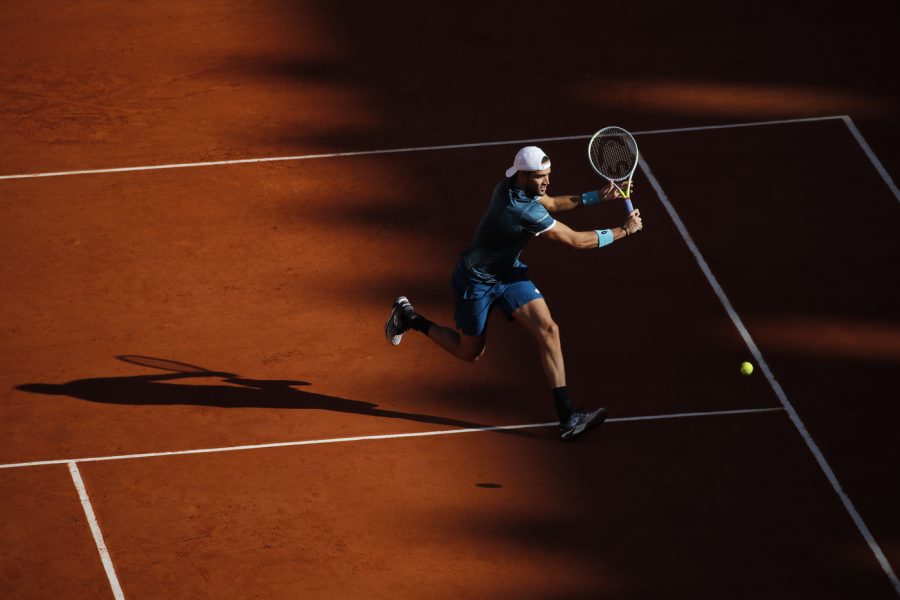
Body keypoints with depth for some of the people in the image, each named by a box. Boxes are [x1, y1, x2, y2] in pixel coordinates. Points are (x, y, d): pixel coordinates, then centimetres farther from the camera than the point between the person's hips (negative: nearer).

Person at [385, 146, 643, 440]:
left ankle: (567, 416, -10)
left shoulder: (511, 187, -11)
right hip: (476, 280, -8)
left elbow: (552, 203, 10)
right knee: (470, 352, 12)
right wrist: (623, 231, -20)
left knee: (548, 330, -8)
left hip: (509, 272, 8)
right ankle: (410, 319, 33)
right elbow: (577, 240, -30)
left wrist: (597, 196, -1)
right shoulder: (524, 212, -36)